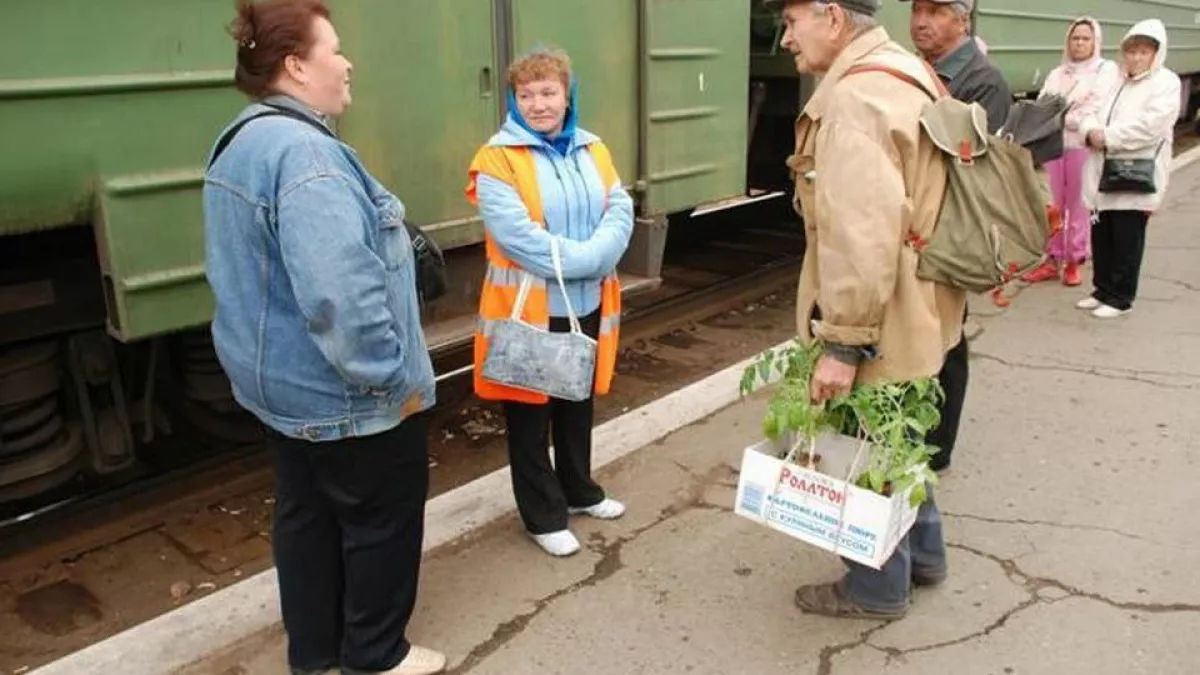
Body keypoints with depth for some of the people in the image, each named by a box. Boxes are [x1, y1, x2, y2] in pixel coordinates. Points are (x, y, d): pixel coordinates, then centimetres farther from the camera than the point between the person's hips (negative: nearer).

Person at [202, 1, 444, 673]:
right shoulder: (304, 151, -25)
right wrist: (395, 376, -22)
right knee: (382, 517, 8)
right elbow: (340, 294, -32)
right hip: (343, 391, -10)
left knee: (305, 512, 19)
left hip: (282, 379, 10)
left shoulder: (241, 141, 10)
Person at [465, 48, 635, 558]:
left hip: (586, 304, 6)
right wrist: (580, 259, -20)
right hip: (528, 308, -5)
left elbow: (620, 212, -2)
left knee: (578, 404, 20)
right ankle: (544, 516, 20)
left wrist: (592, 259, -19)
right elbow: (516, 234, -21)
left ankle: (579, 491, 39)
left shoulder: (592, 150, 9)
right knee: (531, 415, 6)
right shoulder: (498, 159, -10)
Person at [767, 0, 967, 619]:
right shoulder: (901, 73, 10)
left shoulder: (854, 99, -23)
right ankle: (922, 555, 42)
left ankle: (877, 588, 26)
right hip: (911, 307, 10)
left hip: (879, 321, -10)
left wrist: (842, 341, -26)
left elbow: (861, 238, -31)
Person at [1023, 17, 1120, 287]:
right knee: (1053, 206, 5)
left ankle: (1074, 262, 10)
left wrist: (1060, 118, -10)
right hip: (1053, 144, 4)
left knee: (1078, 207, 1)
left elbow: (1096, 109, -9)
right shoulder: (1057, 73, 18)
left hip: (1083, 146, -4)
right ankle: (1052, 260, 13)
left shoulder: (1106, 69, 4)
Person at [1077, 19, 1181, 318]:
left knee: (1126, 240, 0)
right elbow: (1090, 111, 9)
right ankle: (1104, 290, 25)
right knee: (1101, 235, 11)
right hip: (1105, 173, 6)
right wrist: (1091, 131, -13)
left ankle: (1121, 297, 10)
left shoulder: (1166, 83, -3)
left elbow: (1149, 126, -17)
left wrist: (1108, 137, -16)